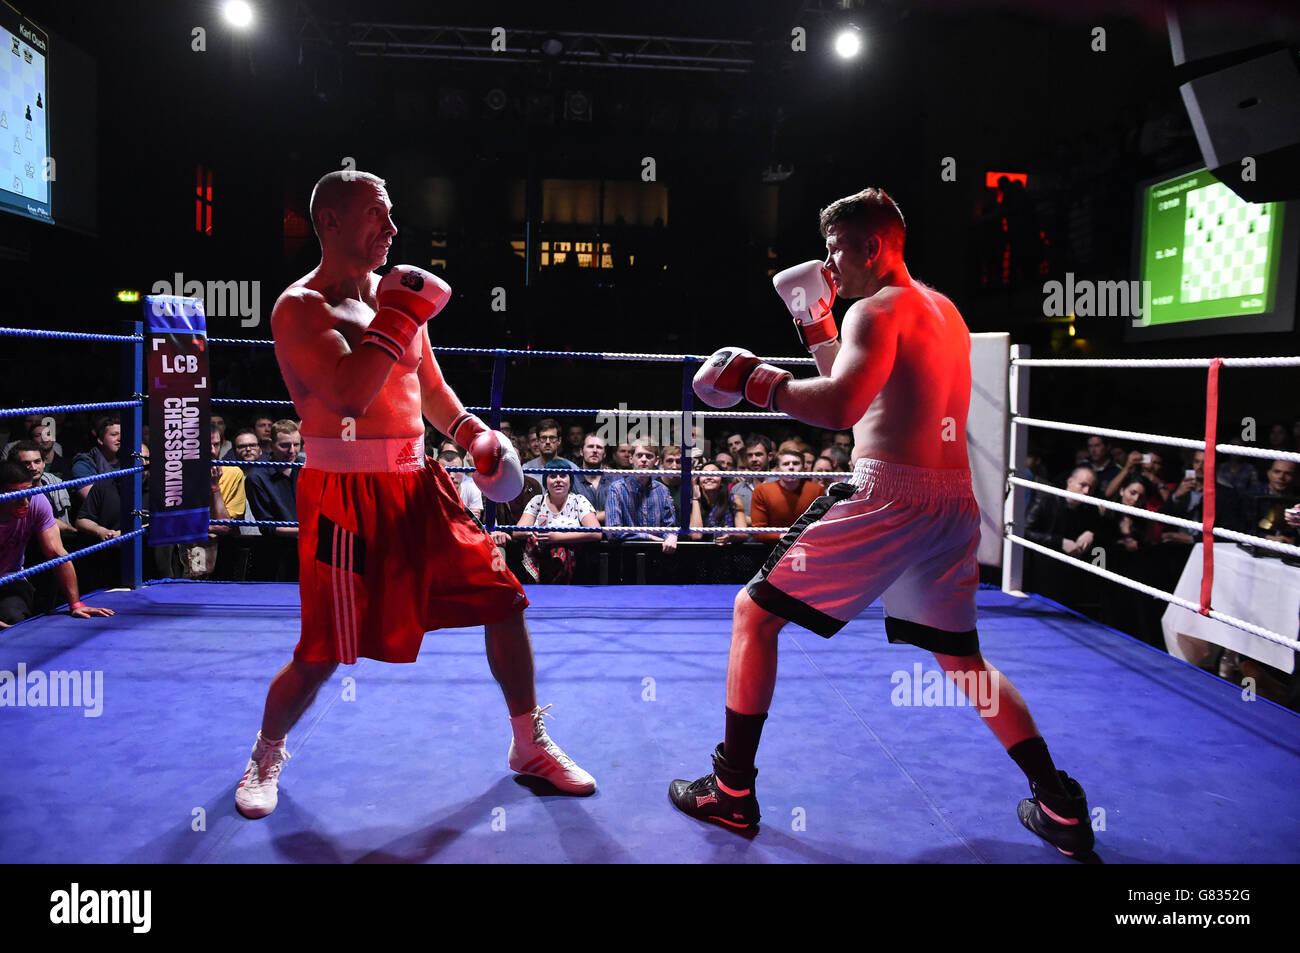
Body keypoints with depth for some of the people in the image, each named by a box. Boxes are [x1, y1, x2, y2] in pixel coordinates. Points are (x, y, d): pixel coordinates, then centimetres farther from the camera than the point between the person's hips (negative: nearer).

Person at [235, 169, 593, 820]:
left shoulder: (397, 294, 13)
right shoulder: (300, 308, -9)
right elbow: (350, 396, -27)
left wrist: (472, 433, 6)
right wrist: (404, 312, -20)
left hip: (417, 485, 7)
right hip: (345, 498, -6)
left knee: (504, 601, 5)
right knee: (321, 657, -2)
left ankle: (531, 747, 24)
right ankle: (267, 755, 32)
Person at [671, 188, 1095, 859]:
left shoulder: (877, 309, -5)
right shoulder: (943, 310, 22)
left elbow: (842, 407, -24)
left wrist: (753, 378, -13)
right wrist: (815, 321, 26)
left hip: (886, 495, -8)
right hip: (954, 500, 9)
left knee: (755, 612, 5)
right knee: (960, 657, 24)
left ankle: (732, 792, 10)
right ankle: (1060, 807, 24)